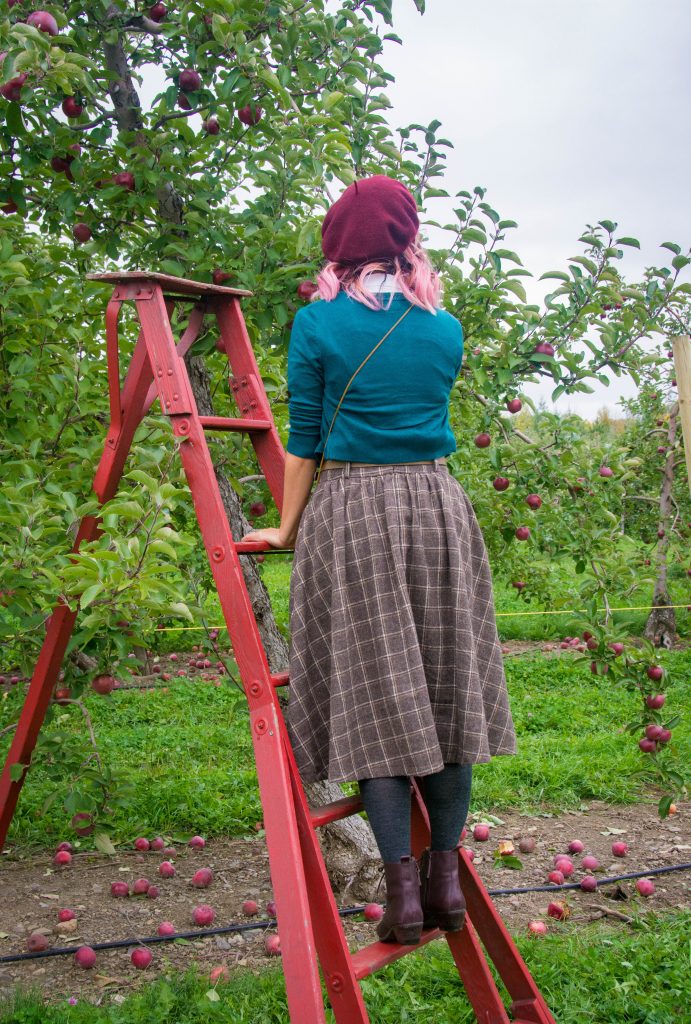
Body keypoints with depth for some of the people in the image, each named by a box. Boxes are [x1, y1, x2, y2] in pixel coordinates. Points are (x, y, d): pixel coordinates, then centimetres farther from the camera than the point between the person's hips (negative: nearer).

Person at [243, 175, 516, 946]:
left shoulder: (317, 324, -1)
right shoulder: (445, 331, 8)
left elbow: (305, 438, 1)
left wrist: (288, 526, 10)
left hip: (350, 511, -3)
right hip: (439, 505, 3)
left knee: (373, 696, 2)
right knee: (447, 690, 10)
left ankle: (403, 885, 3)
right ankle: (446, 875, 16)